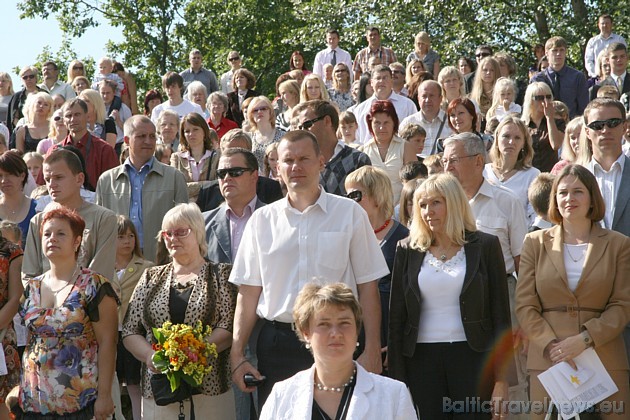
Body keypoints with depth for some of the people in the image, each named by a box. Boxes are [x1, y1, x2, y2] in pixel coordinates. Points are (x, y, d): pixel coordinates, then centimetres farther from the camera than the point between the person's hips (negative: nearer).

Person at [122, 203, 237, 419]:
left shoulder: (220, 275, 6)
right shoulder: (151, 278, 15)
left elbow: (228, 328, -5)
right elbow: (129, 331, 10)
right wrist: (150, 356, -9)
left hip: (209, 386, -2)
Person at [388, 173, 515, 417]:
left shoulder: (485, 246, 3)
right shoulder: (408, 250, 7)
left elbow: (500, 314, 2)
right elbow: (396, 317, 7)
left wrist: (502, 379, -4)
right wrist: (398, 380, 1)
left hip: (473, 358, -1)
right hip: (422, 359, 2)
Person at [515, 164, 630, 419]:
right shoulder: (536, 243, 9)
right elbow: (524, 306, 4)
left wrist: (584, 339, -12)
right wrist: (551, 345, -10)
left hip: (605, 358, 0)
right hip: (548, 359, 0)